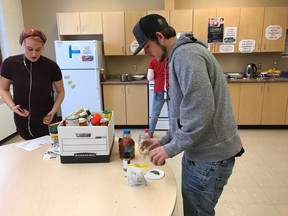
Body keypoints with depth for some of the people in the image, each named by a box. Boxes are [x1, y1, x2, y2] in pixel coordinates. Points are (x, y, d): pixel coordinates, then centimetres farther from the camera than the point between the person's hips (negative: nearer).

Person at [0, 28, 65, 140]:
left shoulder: (51, 66, -12)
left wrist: (53, 111, -13)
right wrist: (12, 106, -12)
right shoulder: (10, 63, -9)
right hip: (22, 121, 1)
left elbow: (60, 92, 0)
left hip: (45, 121, -1)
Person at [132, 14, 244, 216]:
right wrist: (165, 140, 14)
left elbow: (201, 110, -27)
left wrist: (171, 148, -18)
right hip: (199, 149, 10)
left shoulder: (185, 54, -18)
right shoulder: (180, 55, 15)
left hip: (210, 155, -10)